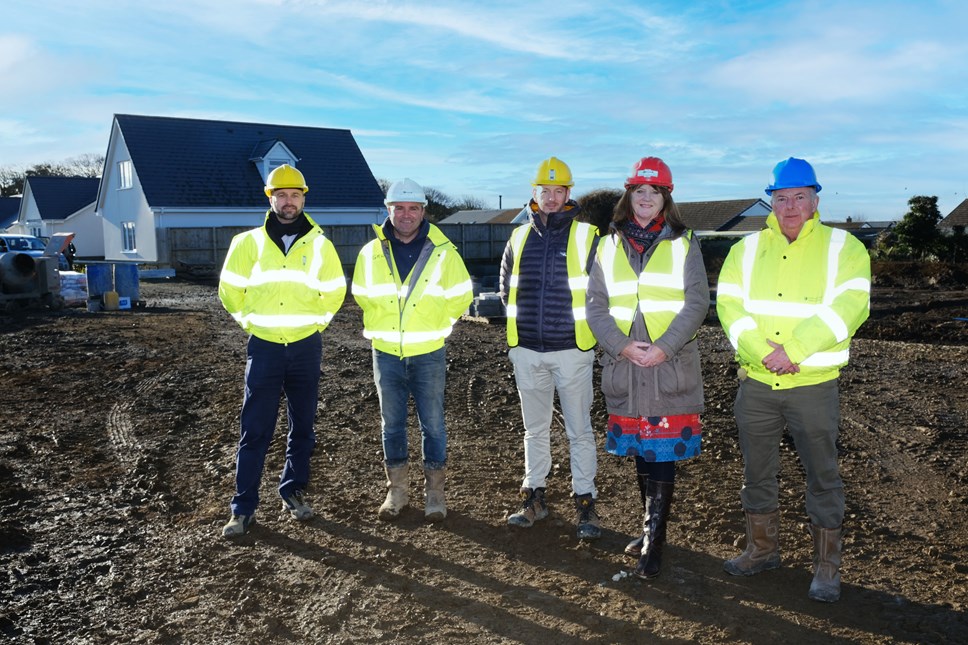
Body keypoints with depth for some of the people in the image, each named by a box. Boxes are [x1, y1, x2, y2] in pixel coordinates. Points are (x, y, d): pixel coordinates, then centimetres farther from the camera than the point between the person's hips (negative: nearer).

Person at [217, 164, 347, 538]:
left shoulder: (319, 244, 2)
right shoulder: (249, 243, 0)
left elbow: (334, 291, 12)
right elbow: (230, 289, 9)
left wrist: (314, 323, 10)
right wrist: (252, 322, 9)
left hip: (306, 348, 2)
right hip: (264, 348, -1)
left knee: (302, 427, 10)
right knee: (255, 431, -1)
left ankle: (293, 492, 26)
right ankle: (243, 507, 7)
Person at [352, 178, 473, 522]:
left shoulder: (443, 251, -5)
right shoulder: (371, 253, 1)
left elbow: (461, 295, 6)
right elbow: (362, 295, 17)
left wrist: (435, 325, 6)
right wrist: (382, 324, 12)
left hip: (428, 353, -2)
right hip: (386, 352, 2)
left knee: (433, 424, 5)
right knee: (392, 423, 11)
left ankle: (434, 491, 18)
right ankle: (397, 489, 24)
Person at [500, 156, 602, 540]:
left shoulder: (586, 236, -3)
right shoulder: (519, 237, 8)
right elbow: (506, 289, 18)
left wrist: (584, 326, -2)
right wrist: (526, 320, 11)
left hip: (571, 350, -4)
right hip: (527, 351, 4)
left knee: (580, 431, 4)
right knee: (535, 430, 15)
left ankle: (585, 502, 15)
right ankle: (534, 498, 27)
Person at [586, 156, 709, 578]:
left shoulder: (683, 243, 5)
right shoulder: (609, 245, 11)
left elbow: (697, 302, -3)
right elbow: (596, 305, 5)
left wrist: (664, 347, -15)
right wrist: (623, 346, -11)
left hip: (671, 366, -3)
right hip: (623, 366, 3)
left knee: (662, 453, -3)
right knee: (639, 451, 12)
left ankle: (653, 543, 6)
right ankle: (650, 526, 29)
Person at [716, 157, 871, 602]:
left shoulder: (844, 248, -1)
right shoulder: (747, 250, 8)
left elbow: (848, 308, -14)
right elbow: (729, 304, -3)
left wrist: (794, 350, -21)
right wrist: (762, 351, -17)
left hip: (814, 385, -3)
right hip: (756, 383, 3)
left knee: (822, 477, 7)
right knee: (757, 472, 14)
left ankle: (826, 566, 22)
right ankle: (762, 549, 32)